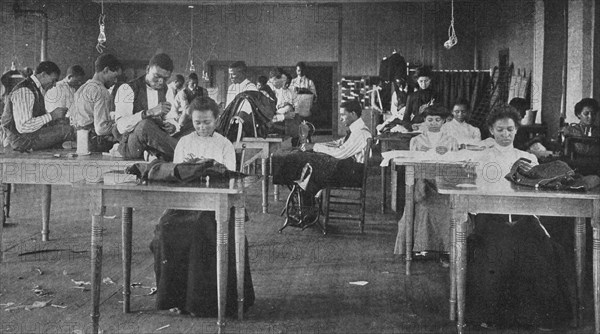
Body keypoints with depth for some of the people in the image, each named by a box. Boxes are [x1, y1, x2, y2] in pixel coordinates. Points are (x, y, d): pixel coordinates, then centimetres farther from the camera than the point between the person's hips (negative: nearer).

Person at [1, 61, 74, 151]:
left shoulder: (38, 90, 12)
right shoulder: (24, 91, -20)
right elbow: (23, 127, -27)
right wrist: (51, 115, -23)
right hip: (21, 140, -10)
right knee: (66, 129, -20)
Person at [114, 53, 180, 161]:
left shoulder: (165, 91, 12)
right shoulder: (127, 89, -9)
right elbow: (121, 126, -20)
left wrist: (171, 127, -7)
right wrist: (150, 112, -33)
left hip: (156, 144, 4)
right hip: (130, 146, -4)